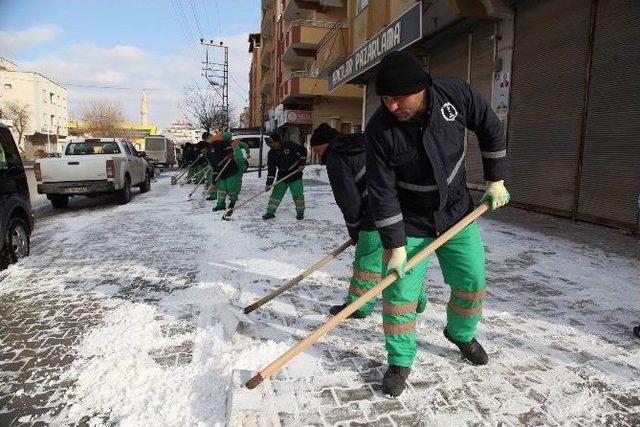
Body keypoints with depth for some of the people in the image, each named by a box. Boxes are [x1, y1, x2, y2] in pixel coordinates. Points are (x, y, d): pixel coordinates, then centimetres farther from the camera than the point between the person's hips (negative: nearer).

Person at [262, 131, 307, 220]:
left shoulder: (289, 145, -16)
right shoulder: (271, 154, -5)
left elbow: (303, 150, -6)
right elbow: (271, 170, -6)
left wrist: (302, 163, -10)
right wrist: (269, 183, -13)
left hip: (295, 174, -3)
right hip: (282, 176, 3)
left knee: (298, 194, -4)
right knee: (276, 193, -1)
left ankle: (300, 212, 14)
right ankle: (270, 212, 7)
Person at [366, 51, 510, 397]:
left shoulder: (456, 94, -19)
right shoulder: (379, 128, -24)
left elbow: (490, 129, 0)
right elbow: (382, 192, -21)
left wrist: (495, 180, 3)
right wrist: (395, 246, -19)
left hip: (457, 212, 3)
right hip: (409, 221, -2)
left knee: (472, 281, 11)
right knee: (399, 292, -4)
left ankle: (460, 333, 41)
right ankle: (399, 362, 18)